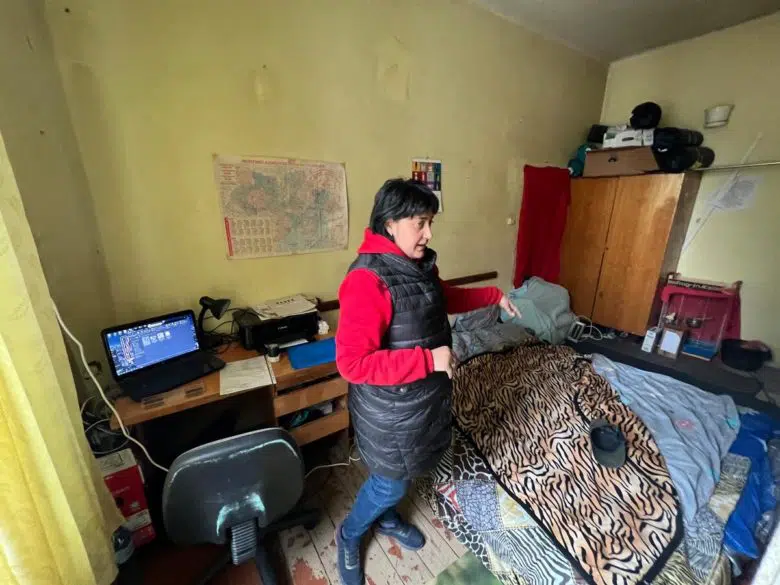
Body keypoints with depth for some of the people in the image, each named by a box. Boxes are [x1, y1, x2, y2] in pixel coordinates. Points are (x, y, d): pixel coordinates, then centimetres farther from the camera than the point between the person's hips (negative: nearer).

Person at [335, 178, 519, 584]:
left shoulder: (419, 265, -2)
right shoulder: (367, 280, -30)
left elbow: (446, 298, 18)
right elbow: (352, 363, -32)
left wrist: (494, 295, 13)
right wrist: (428, 359, -30)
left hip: (424, 394, 8)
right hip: (391, 406, -8)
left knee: (404, 471, 29)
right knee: (390, 481, 15)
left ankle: (386, 518, 60)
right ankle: (349, 536, 47)